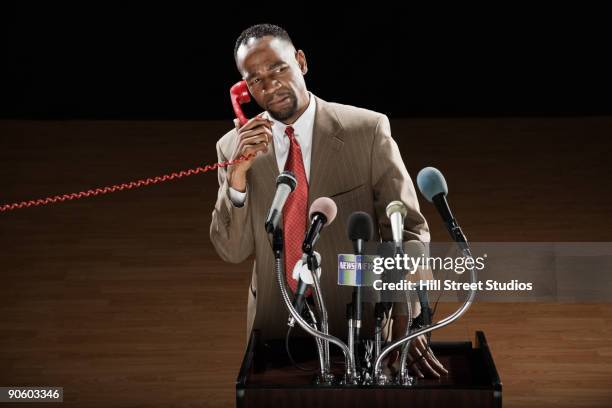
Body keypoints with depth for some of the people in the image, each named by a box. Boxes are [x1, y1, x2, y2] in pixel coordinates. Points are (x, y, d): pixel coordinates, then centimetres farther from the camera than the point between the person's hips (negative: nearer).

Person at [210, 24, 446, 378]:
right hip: (275, 327, 2)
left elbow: (408, 229, -10)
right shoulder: (233, 147, -3)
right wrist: (238, 172, -20)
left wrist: (406, 323, -21)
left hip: (360, 326, -2)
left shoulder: (367, 130, -10)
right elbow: (232, 251, -5)